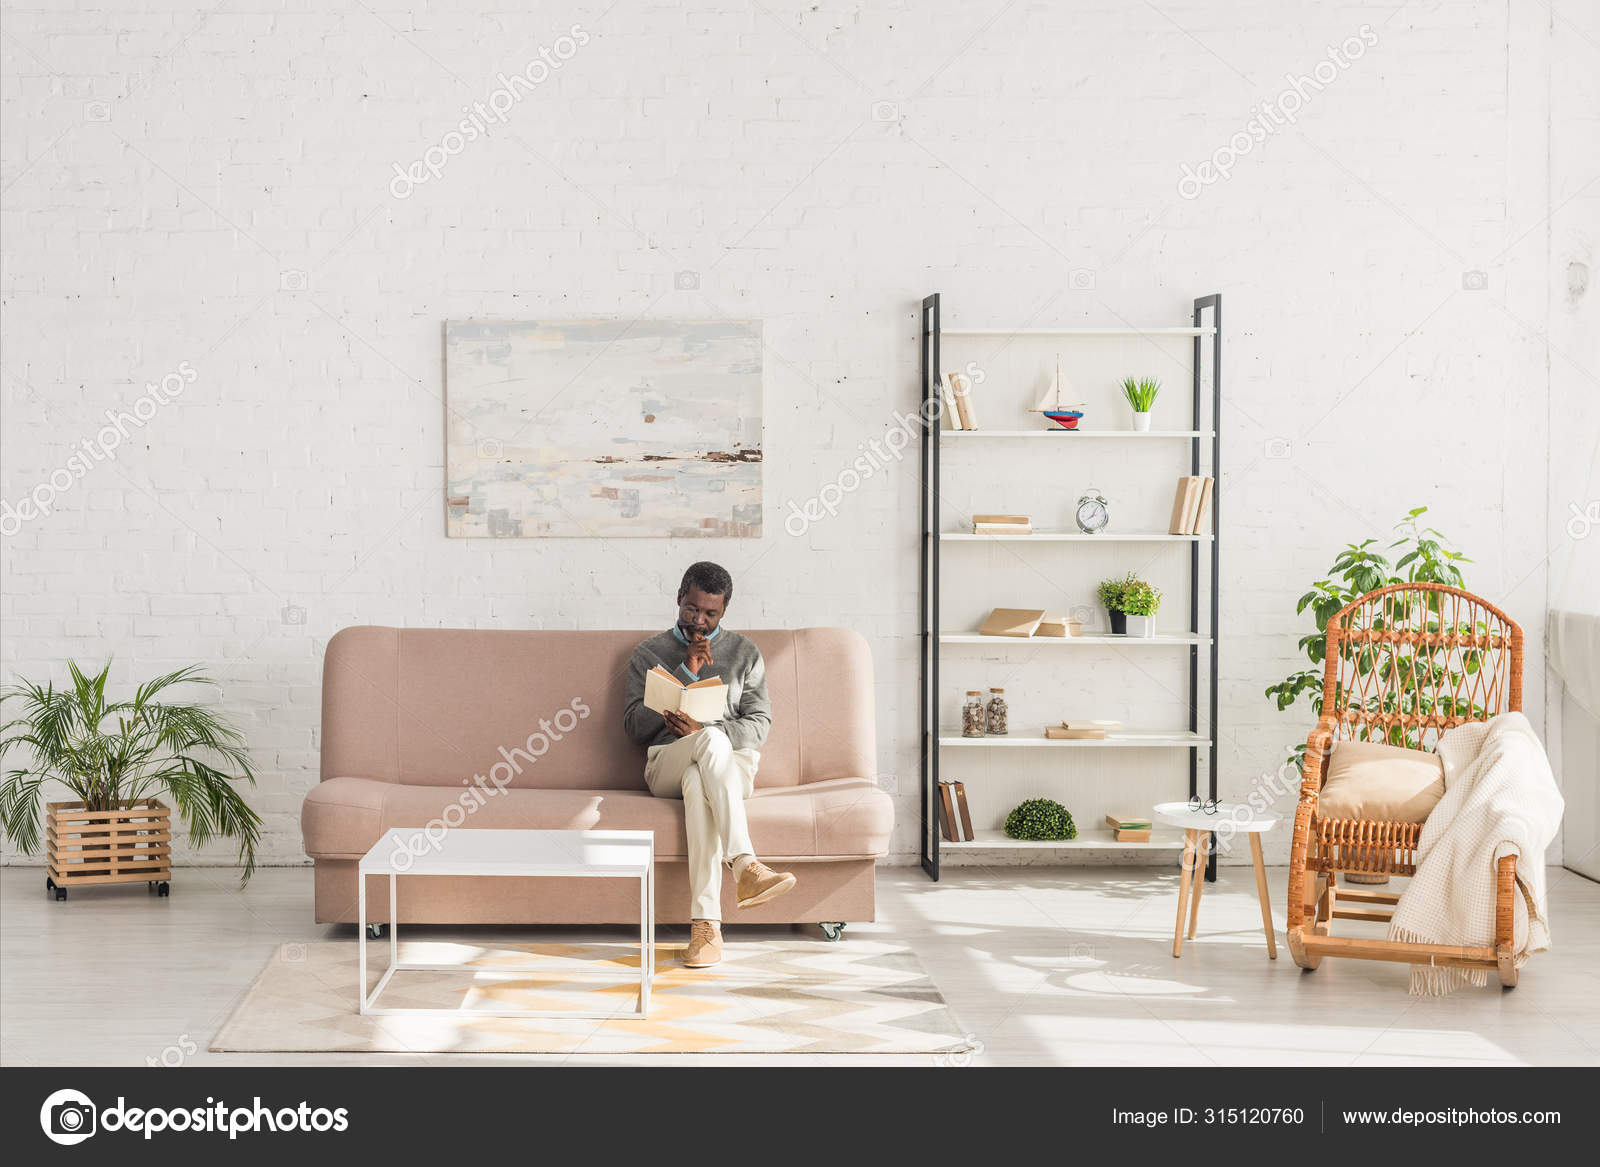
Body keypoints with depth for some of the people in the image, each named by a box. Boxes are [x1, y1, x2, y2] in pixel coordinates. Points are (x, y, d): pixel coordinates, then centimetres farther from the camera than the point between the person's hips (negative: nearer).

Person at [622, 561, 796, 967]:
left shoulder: (744, 653, 19)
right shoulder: (648, 654, 18)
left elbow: (760, 725, 8)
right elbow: (634, 725, 5)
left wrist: (701, 729, -11)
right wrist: (686, 673, -3)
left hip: (733, 764, 1)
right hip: (666, 763, -1)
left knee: (697, 781, -39)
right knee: (712, 739, -38)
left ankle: (705, 922, -50)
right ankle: (745, 866, -54)